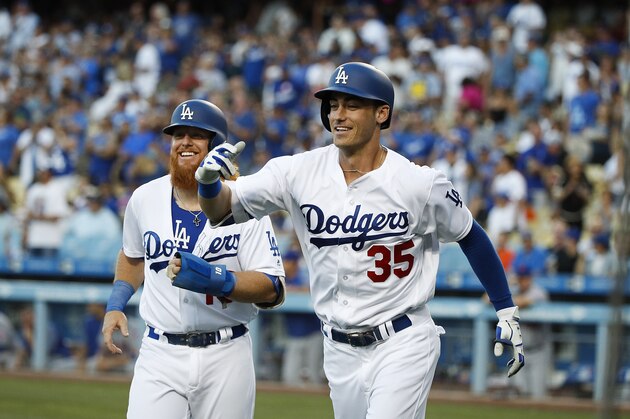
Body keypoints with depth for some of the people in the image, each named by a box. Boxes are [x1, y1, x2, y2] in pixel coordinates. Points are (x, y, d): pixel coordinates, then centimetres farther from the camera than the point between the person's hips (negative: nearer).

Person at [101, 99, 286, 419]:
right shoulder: (145, 198, 6)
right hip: (161, 355, 2)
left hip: (226, 356, -1)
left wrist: (213, 278, -25)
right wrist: (115, 305, 13)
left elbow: (273, 290, -12)